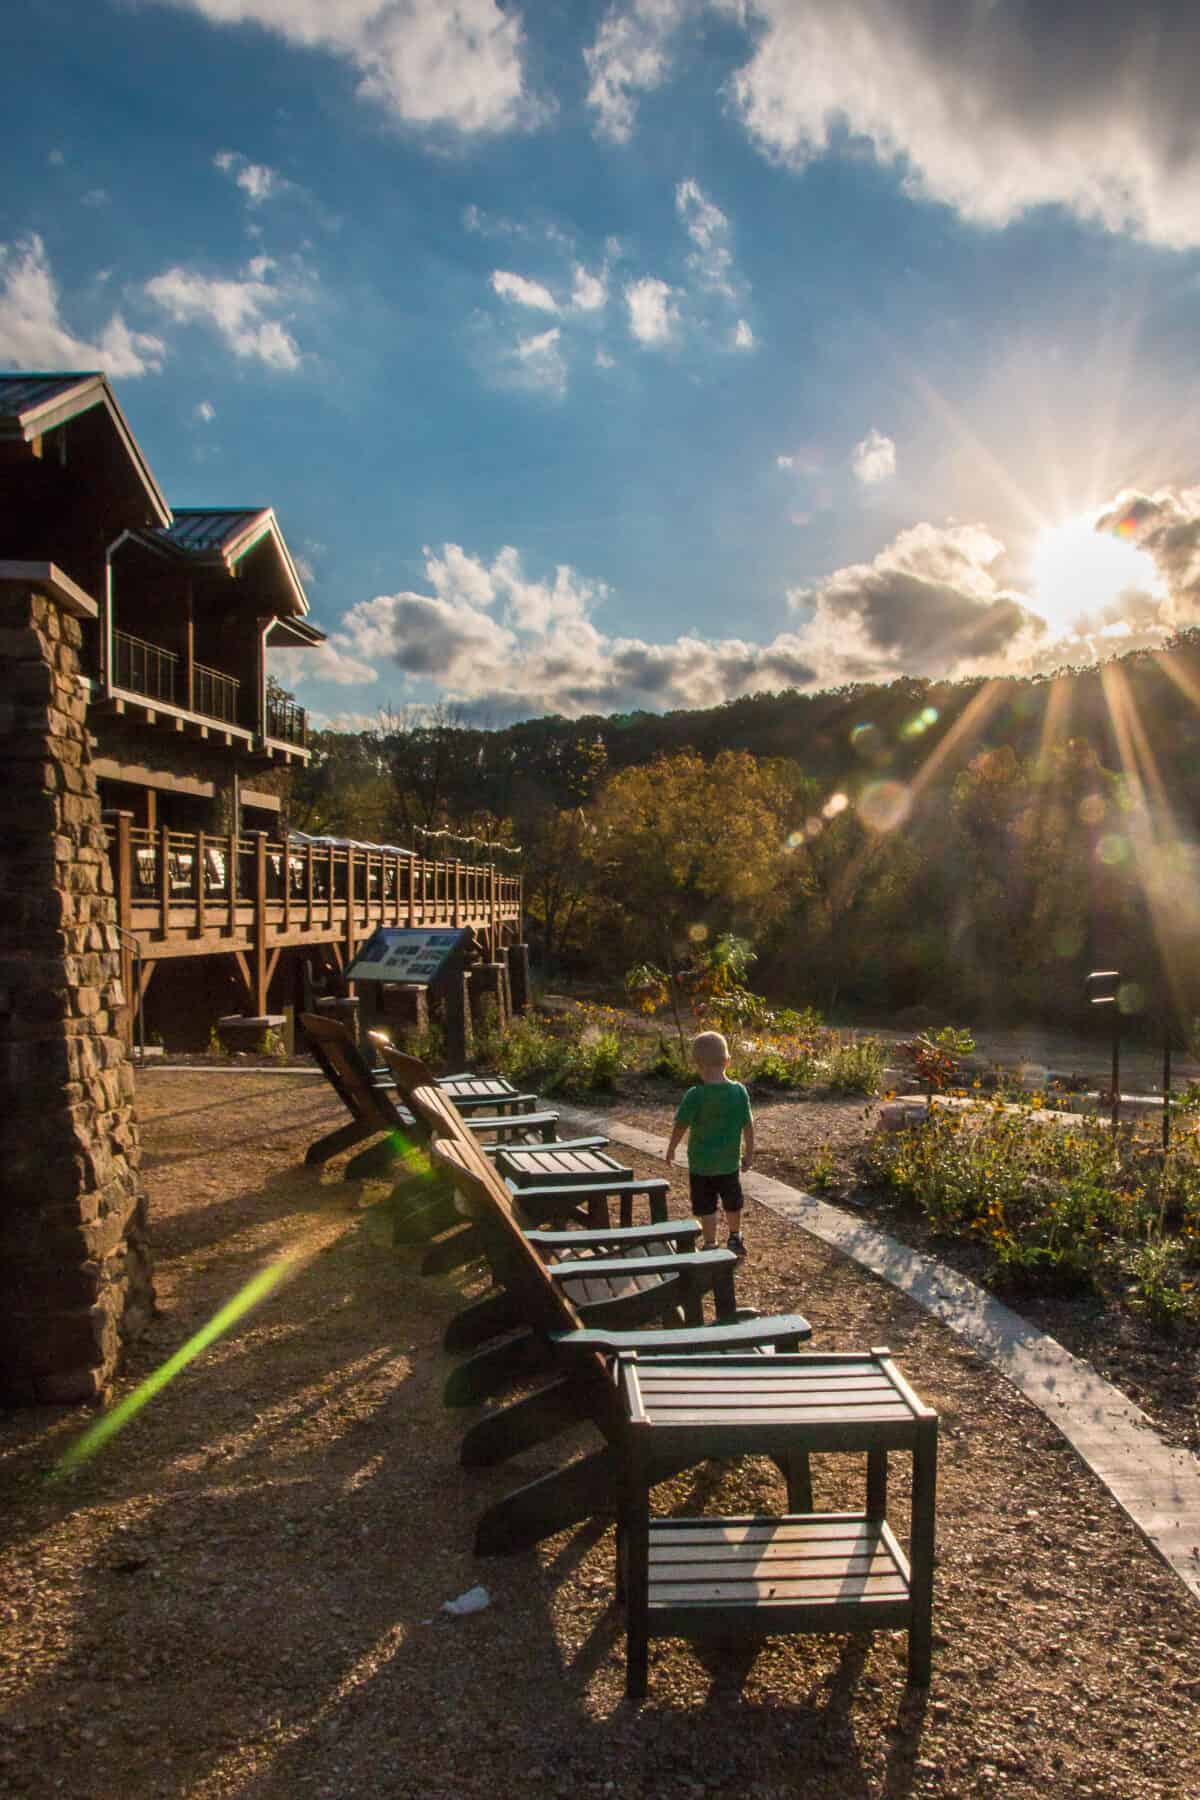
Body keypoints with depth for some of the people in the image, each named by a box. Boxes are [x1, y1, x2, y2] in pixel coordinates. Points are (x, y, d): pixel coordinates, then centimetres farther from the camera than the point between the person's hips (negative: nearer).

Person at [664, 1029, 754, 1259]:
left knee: (706, 1207, 10)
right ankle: (735, 1239, 40)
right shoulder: (739, 1091, -11)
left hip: (701, 1163, -4)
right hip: (730, 1161, 4)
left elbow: (680, 1127, -13)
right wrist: (749, 1152, 11)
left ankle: (710, 1245, 17)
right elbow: (748, 1126, -3)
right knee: (732, 1203, 23)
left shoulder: (695, 1096, -21)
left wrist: (671, 1149, 5)